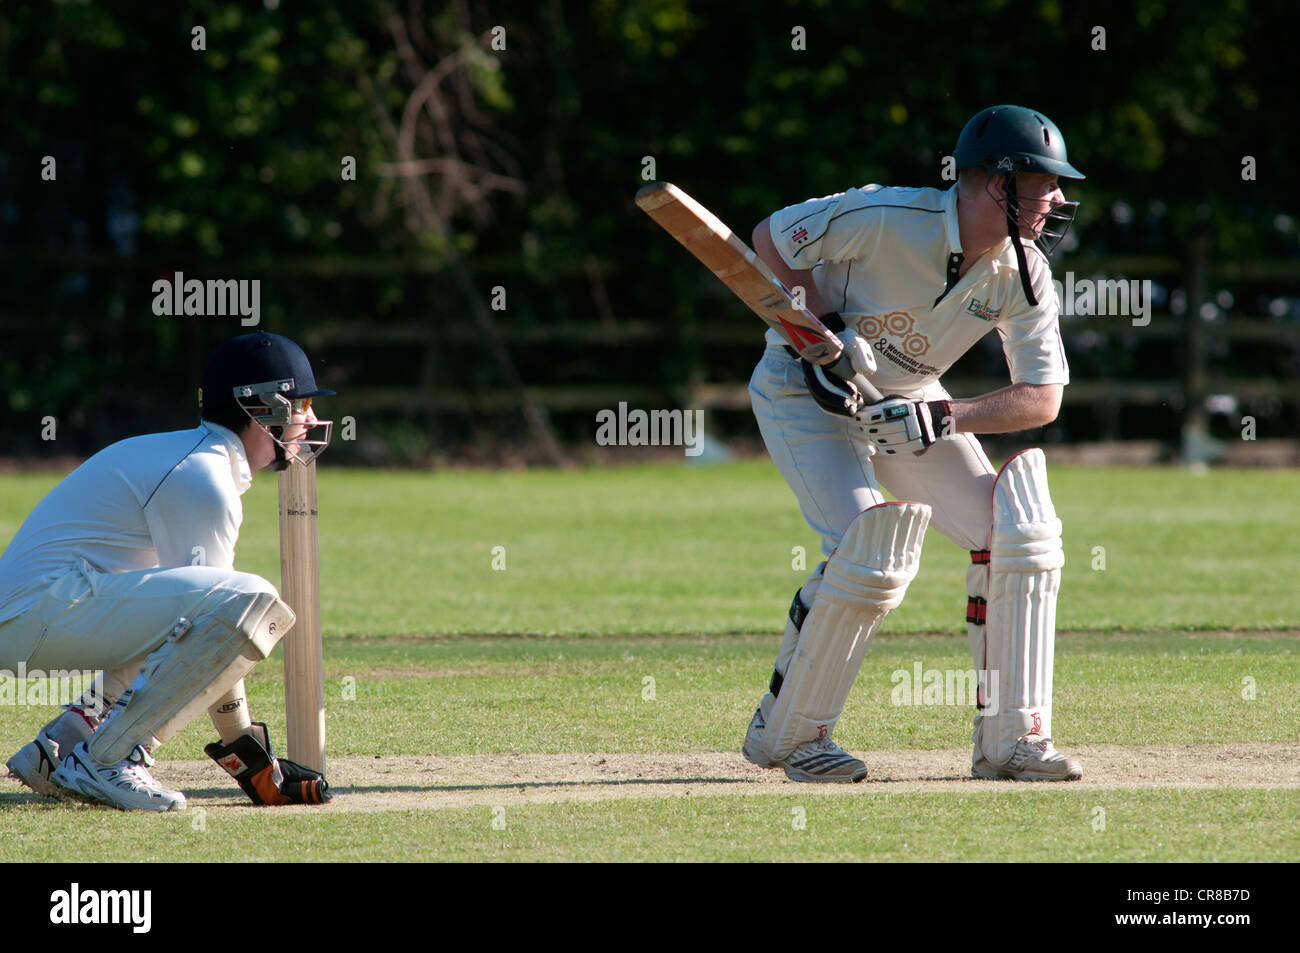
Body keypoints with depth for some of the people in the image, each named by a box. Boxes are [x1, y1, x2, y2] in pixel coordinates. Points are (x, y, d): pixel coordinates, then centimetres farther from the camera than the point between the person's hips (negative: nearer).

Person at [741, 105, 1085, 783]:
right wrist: (828, 327, -26)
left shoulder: (1023, 275, -14)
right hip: (804, 390, -6)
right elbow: (770, 237, -16)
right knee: (872, 551, -23)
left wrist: (942, 418, -27)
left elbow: (1042, 397, -12)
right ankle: (785, 734, -5)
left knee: (1013, 529, -8)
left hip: (908, 398, 6)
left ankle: (1011, 739, 1)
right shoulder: (885, 219, -30)